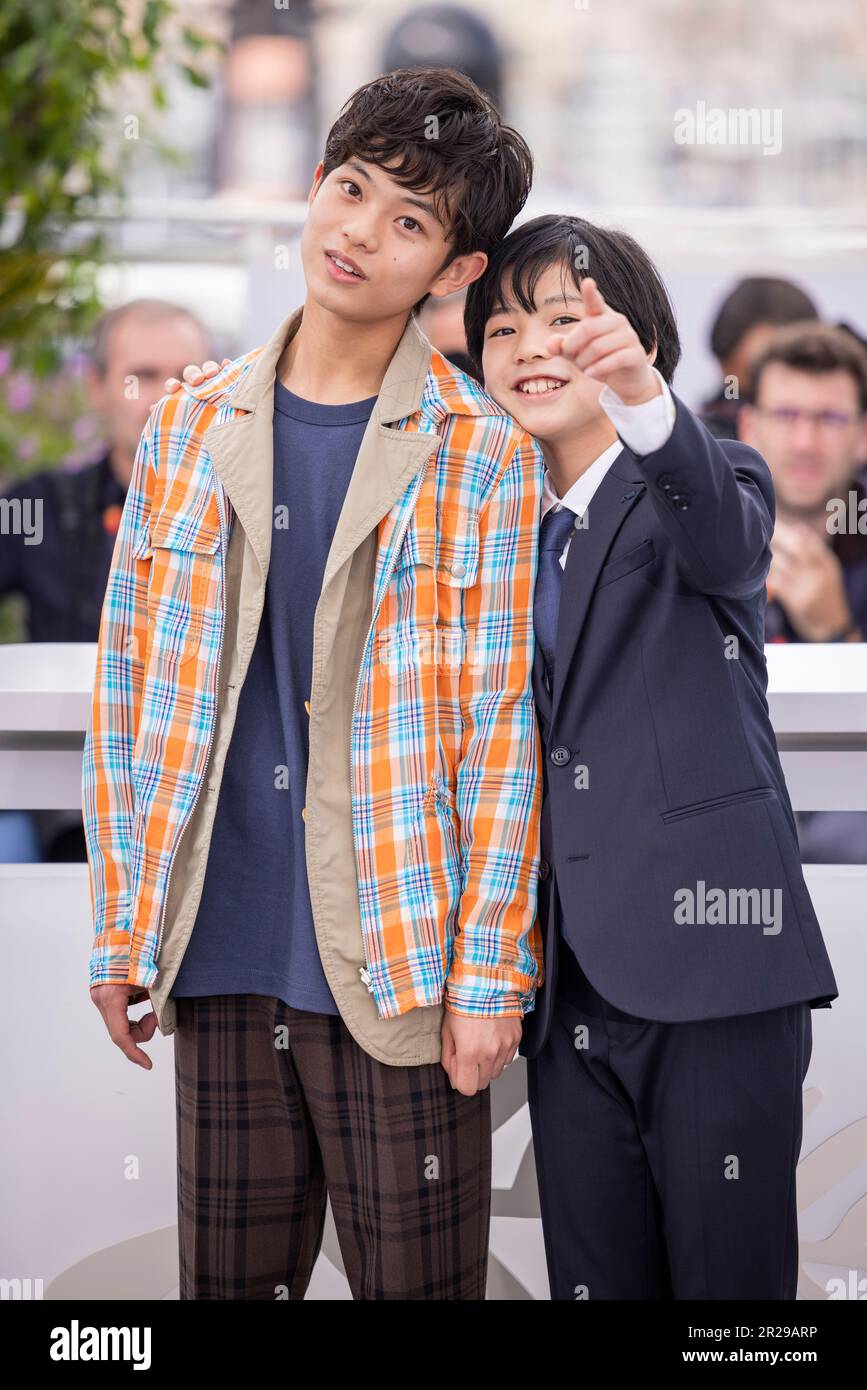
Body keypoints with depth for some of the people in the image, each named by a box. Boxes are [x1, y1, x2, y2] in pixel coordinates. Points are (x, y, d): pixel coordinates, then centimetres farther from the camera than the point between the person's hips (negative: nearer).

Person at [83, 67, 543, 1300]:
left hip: (397, 968, -3)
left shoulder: (483, 455, -2)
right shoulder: (191, 429, 8)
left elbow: (502, 731, -4)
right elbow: (127, 678, 11)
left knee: (415, 1278, 1)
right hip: (219, 962, 3)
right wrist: (119, 926, 8)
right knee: (227, 1278, 10)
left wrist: (488, 979, -8)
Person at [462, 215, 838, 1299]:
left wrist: (643, 397, -43)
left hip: (708, 966, -5)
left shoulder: (703, 491, -1)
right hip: (570, 988, 5)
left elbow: (724, 537, -26)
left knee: (731, 1273, -4)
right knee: (592, 1278, 8)